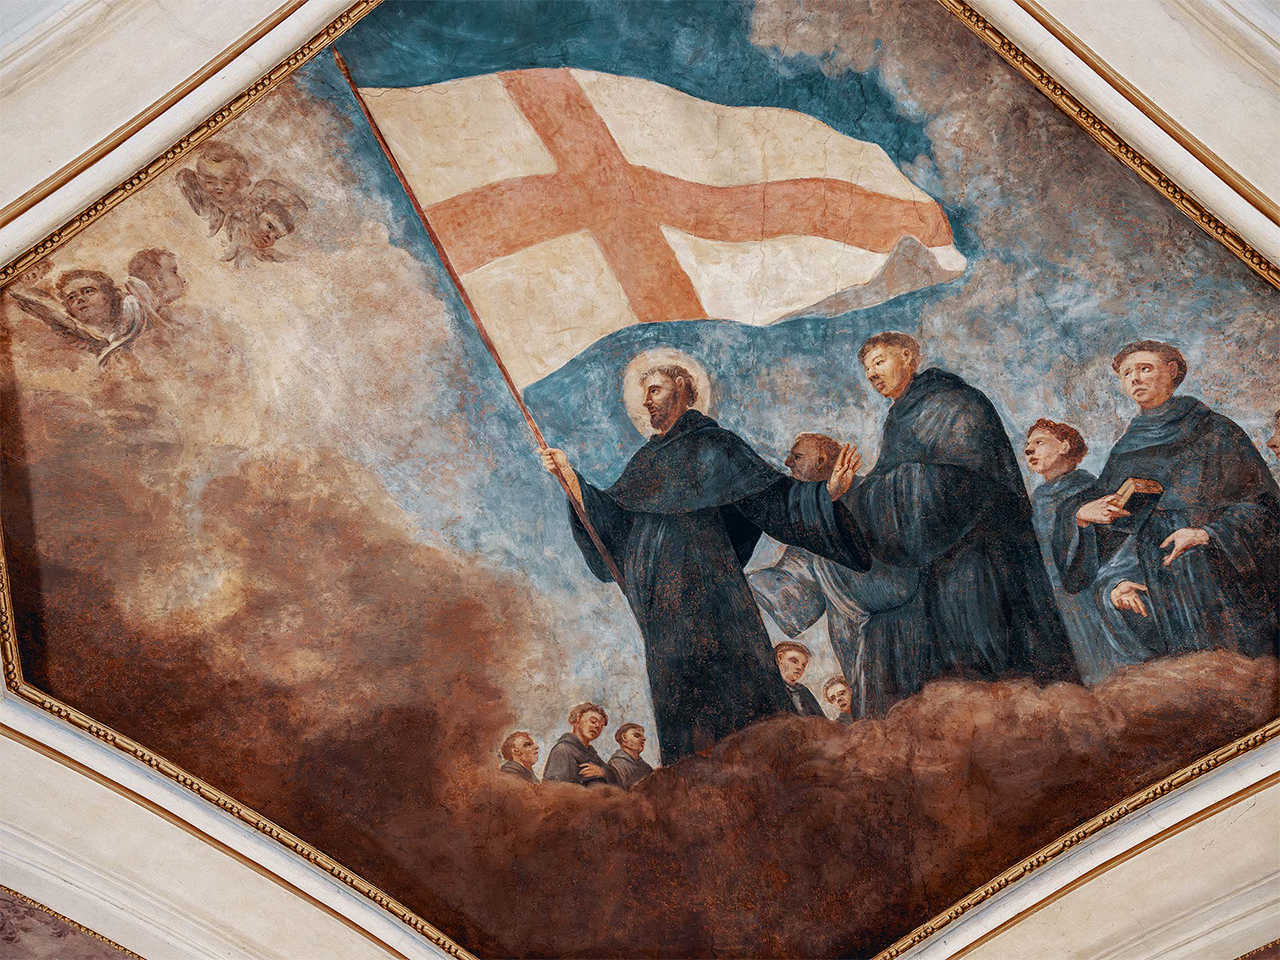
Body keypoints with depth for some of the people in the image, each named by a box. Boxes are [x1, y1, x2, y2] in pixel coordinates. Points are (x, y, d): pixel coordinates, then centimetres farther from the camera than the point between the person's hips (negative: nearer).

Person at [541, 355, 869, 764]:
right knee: (679, 693, 5)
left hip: (701, 585, -6)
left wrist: (827, 490, -20)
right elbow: (609, 514, 17)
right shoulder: (648, 458, 20)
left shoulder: (713, 445, 1)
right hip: (661, 597, 6)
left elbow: (772, 497, -5)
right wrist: (568, 474, 10)